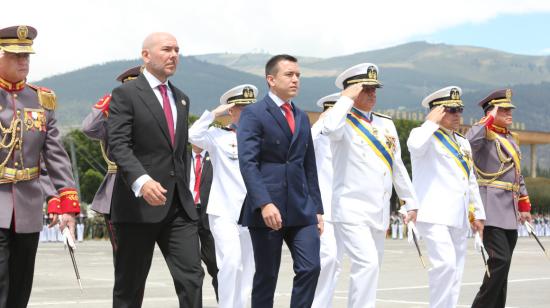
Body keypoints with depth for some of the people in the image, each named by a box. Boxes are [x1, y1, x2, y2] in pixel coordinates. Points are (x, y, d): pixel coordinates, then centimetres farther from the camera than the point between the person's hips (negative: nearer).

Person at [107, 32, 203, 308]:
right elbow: (118, 144, -15)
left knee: (192, 276, -6)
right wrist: (141, 181, -31)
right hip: (138, 203, -6)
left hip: (179, 205, 6)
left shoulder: (181, 99, 19)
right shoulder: (126, 94, -3)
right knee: (129, 285, 3)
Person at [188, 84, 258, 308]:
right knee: (230, 261, -17)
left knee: (247, 267, 9)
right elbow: (193, 135, -18)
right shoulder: (218, 136, 1)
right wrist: (214, 113, -13)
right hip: (224, 211, -5)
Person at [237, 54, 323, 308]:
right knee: (266, 275, 2)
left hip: (302, 208, 5)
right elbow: (247, 163, -14)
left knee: (310, 267, -6)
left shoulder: (302, 117, 17)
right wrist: (264, 203, -24)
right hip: (267, 209, -5)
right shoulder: (253, 114, -4)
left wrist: (317, 208, 13)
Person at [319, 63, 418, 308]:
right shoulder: (344, 122, -7)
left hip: (380, 211, 8)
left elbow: (397, 166, 20)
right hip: (352, 209, -7)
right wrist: (346, 99, -19)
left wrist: (410, 202, 20)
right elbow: (330, 128, -33)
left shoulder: (386, 124, 14)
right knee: (367, 264, -20)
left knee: (371, 268, 11)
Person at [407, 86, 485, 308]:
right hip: (434, 215, -8)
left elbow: (471, 181, 26)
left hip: (459, 218, 8)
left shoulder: (463, 143, 21)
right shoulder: (427, 136, -2)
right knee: (445, 263, -21)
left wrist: (478, 214, 21)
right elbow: (415, 146, -29)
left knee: (455, 271, 7)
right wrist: (432, 122, -15)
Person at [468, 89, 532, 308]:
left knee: (502, 265, 8)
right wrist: (491, 118, -20)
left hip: (510, 211, 8)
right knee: (500, 260, -17)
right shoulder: (484, 134, -5)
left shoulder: (512, 138, 21)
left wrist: (524, 205, 24)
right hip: (492, 209, -8)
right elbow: (470, 141, -30)